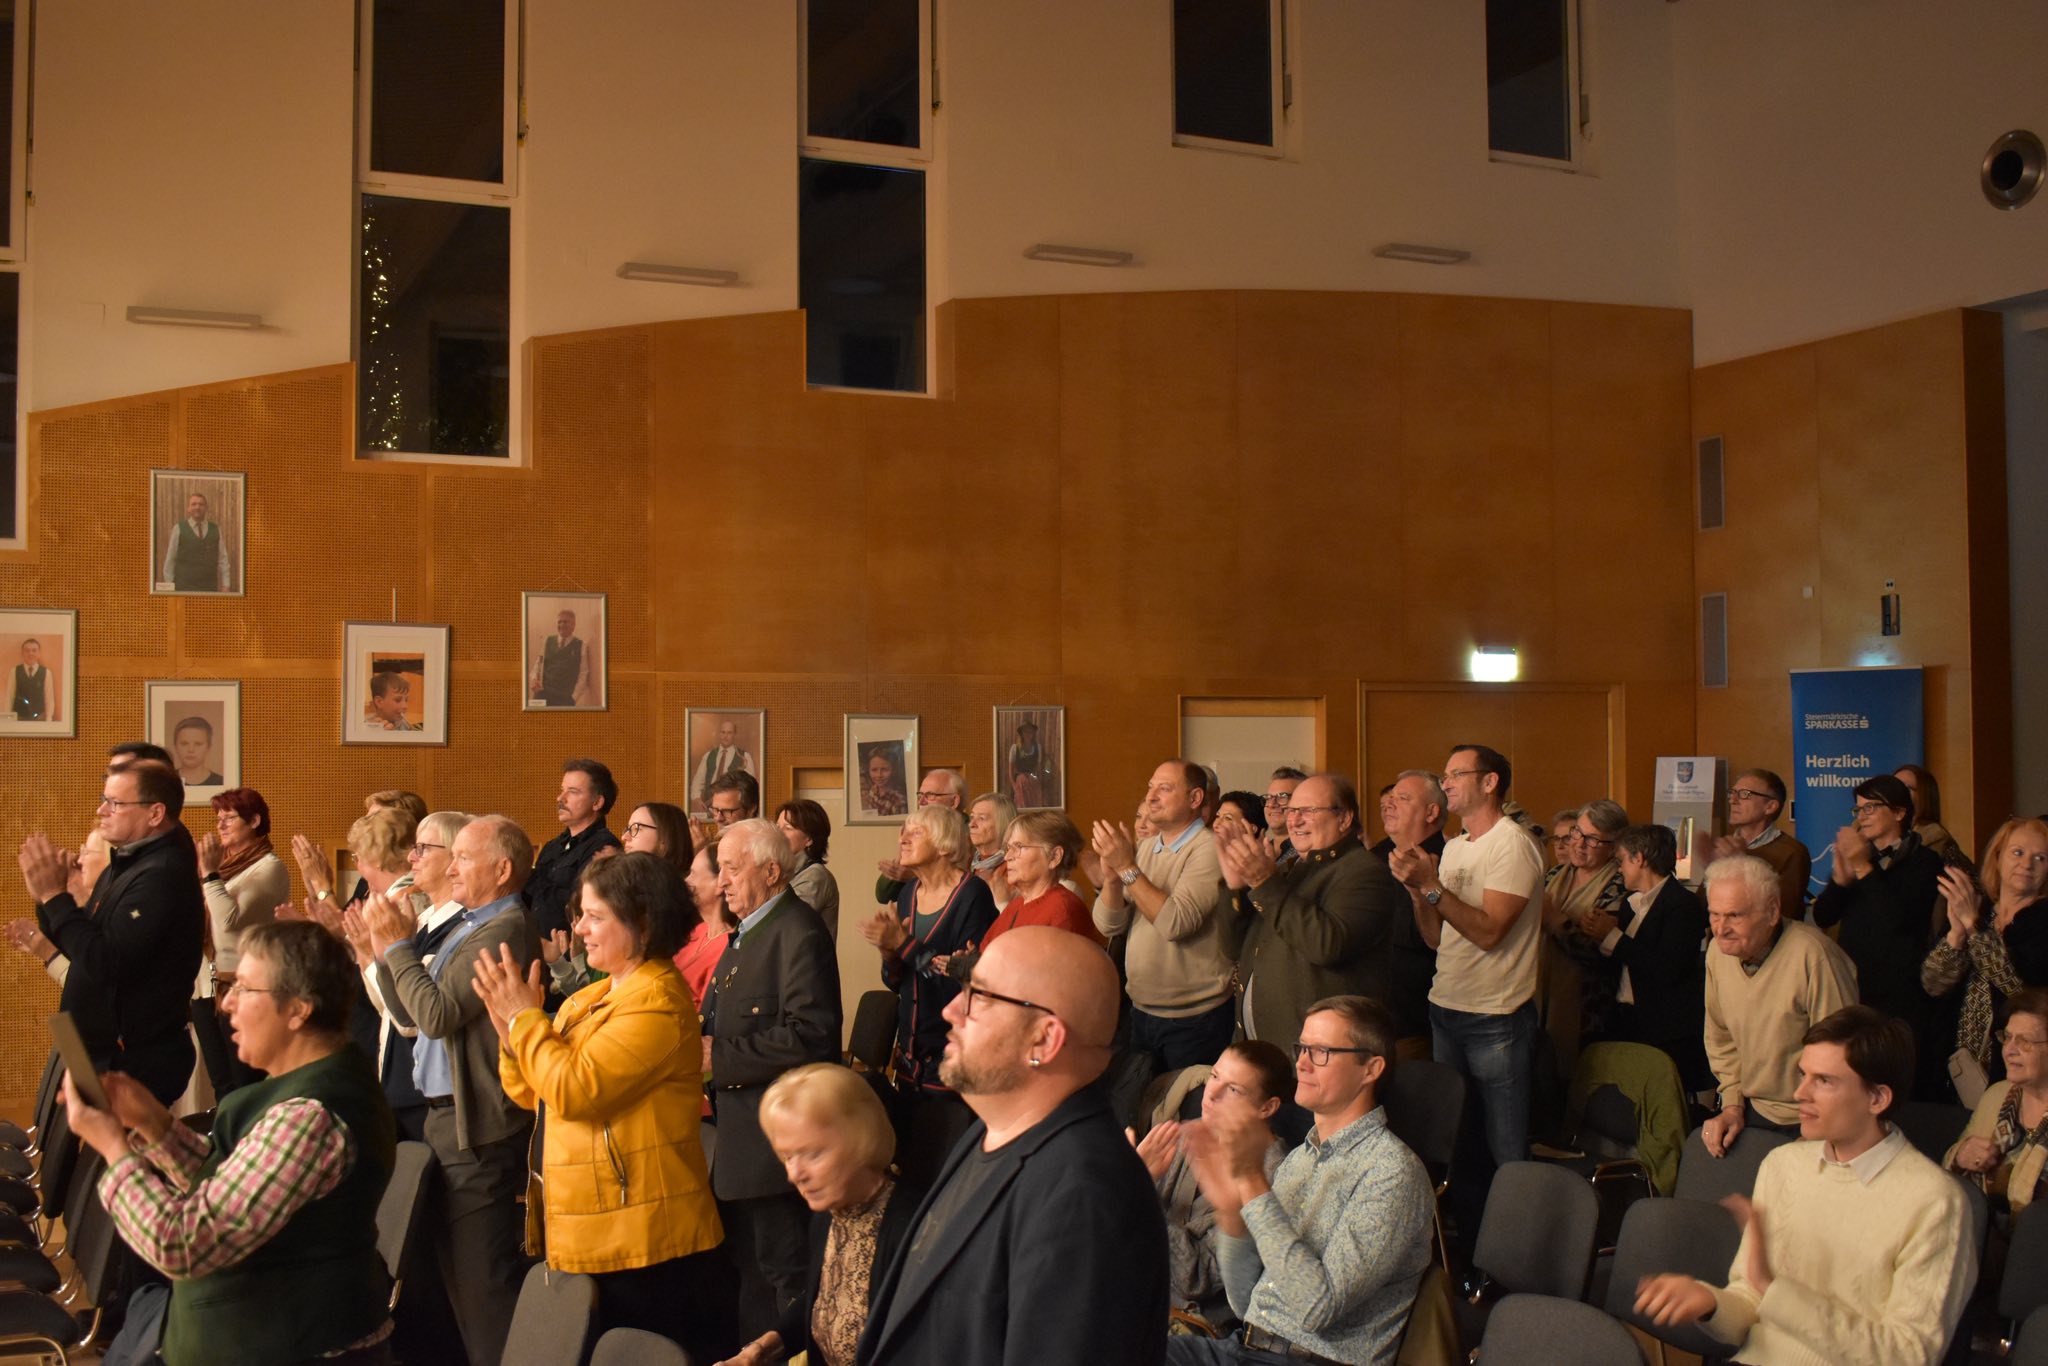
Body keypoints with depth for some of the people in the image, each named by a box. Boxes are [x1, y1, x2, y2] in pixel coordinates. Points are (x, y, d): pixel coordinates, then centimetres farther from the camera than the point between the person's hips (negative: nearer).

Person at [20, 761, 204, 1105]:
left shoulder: (162, 875, -22)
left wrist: (55, 895, -22)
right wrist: (46, 898, 0)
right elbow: (85, 944, 15)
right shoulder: (127, 863, 11)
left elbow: (105, 964, -27)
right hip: (106, 1051, 10)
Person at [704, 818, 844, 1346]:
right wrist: (699, 1043, 5)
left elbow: (810, 1036, -27)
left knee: (783, 1274, -2)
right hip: (742, 1140, 10)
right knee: (750, 1268, 19)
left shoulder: (798, 934, -18)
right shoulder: (748, 933, 16)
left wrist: (719, 1056, -23)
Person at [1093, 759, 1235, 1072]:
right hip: (1141, 1011, 7)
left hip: (1194, 1017, -7)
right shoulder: (1144, 848, 7)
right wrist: (1111, 875, -17)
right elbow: (1108, 926, 1)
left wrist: (1128, 868, -25)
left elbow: (1176, 922, -26)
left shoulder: (1209, 849, -14)